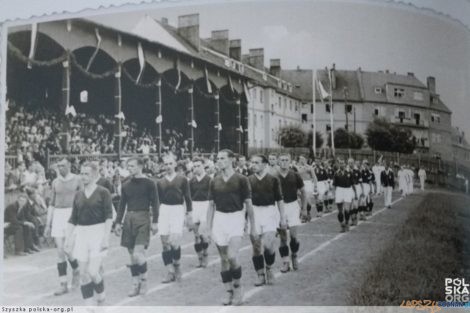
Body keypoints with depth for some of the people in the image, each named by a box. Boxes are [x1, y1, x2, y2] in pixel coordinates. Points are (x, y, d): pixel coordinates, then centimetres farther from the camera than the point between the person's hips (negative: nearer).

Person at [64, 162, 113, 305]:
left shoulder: (103, 192, -4)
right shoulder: (78, 195, 10)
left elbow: (108, 217, -7)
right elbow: (73, 219, 14)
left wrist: (106, 238, -14)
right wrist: (68, 238, 9)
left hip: (98, 233, -5)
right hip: (81, 234, 5)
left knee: (93, 272, -11)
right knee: (83, 273, 3)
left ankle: (101, 298, 16)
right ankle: (89, 306, 14)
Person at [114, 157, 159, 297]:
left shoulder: (149, 183, -2)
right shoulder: (125, 185, 11)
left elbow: (155, 203, -2)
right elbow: (122, 204, 16)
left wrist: (154, 222, -8)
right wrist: (118, 222, 11)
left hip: (143, 219, -5)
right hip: (128, 220, 5)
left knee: (138, 254, -13)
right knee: (132, 255, 7)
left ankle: (144, 280, 9)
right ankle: (135, 284, 17)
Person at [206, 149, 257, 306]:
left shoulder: (241, 180, -5)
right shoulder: (214, 181, 5)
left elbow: (248, 204, -1)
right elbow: (211, 205, 10)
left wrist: (253, 227, -1)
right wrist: (208, 227, 6)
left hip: (236, 218, -4)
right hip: (219, 219, 4)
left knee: (232, 257, -15)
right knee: (223, 259, 6)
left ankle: (237, 286, 10)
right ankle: (229, 293, 18)